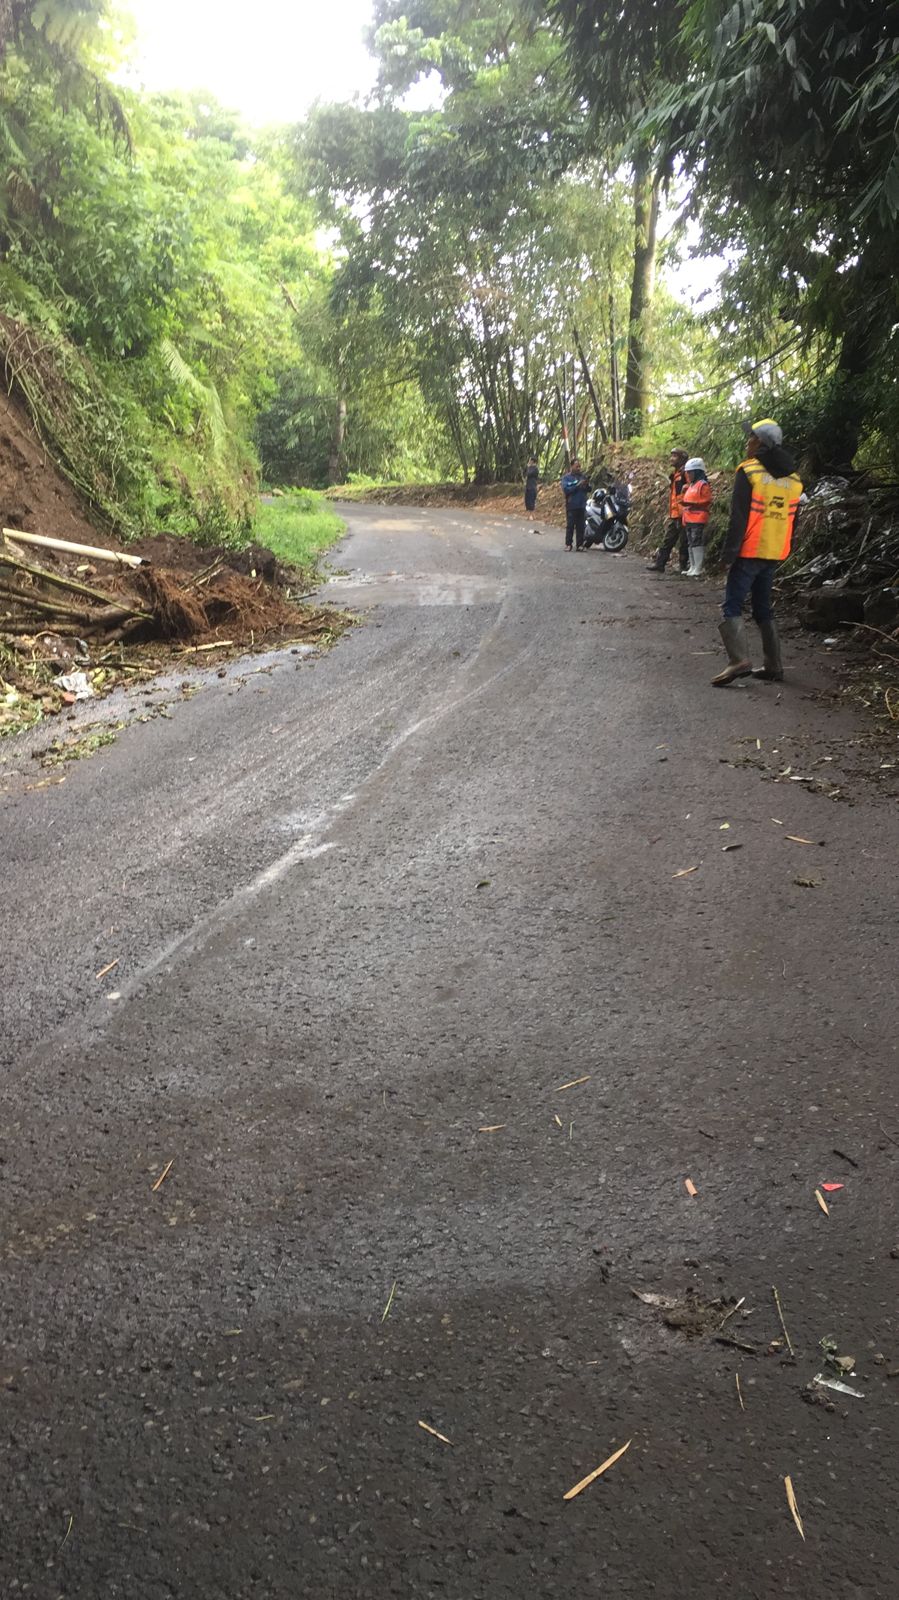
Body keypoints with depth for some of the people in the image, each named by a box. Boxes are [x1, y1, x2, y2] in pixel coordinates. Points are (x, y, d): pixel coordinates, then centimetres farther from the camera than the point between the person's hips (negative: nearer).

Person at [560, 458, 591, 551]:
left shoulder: (583, 476, 12)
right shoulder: (566, 477, 1)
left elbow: (589, 490, 13)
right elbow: (566, 489, -13)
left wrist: (587, 485, -9)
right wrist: (578, 486, -18)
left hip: (582, 506, 4)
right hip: (571, 506, -4)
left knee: (581, 526, 4)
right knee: (570, 526, -3)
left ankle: (580, 544, 9)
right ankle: (568, 544, 3)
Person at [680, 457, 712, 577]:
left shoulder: (703, 485, -8)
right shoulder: (691, 485, 19)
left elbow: (707, 503, -11)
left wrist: (692, 505, -18)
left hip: (698, 520, -9)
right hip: (689, 520, 9)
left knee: (697, 543, -11)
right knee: (690, 544, 12)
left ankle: (698, 569, -11)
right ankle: (692, 568, 18)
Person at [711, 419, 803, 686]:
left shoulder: (749, 471, -10)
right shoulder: (793, 478, 11)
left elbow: (738, 518, -14)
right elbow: (793, 521, 15)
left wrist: (728, 553, -11)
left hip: (749, 553, -6)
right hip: (775, 555, 7)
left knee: (733, 606, -5)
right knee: (763, 608, 16)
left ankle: (739, 660, -22)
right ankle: (773, 666, 13)